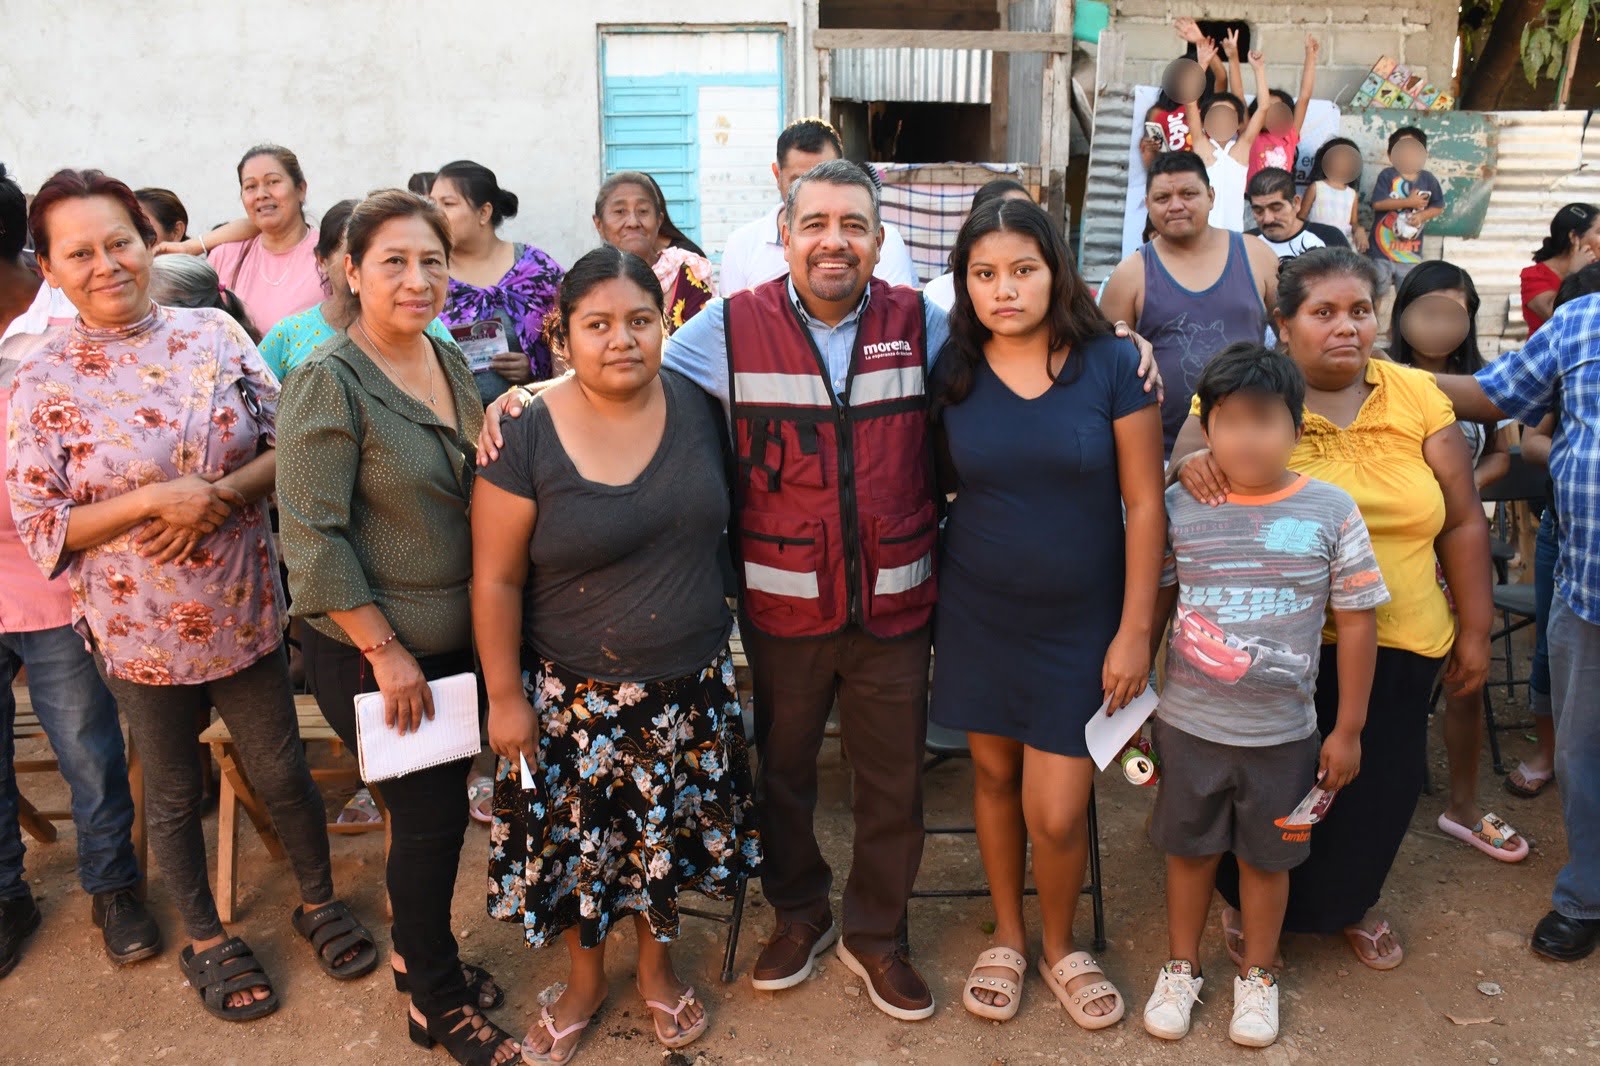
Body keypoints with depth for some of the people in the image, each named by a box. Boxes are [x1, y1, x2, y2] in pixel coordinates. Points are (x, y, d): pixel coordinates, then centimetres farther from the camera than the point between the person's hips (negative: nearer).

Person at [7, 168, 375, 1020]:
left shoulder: (214, 336, -5)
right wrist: (154, 499, -22)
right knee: (173, 792, 18)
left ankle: (320, 900, 40)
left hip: (244, 610, 2)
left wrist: (218, 493, -19)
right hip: (139, 629, -1)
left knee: (281, 772, 16)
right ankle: (206, 940, 39)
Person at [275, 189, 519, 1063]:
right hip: (372, 653, -7)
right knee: (428, 819, 4)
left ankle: (421, 956, 42)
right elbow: (311, 536, -19)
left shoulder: (451, 364, 6)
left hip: (454, 639, 7)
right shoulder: (328, 381, -16)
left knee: (440, 811, 18)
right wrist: (385, 649, -18)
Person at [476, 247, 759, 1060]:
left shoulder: (697, 407, -5)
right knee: (579, 840, 14)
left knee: (665, 837, 19)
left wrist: (721, 636, 11)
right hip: (575, 694, -3)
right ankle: (584, 978, 42)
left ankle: (657, 966, 46)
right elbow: (496, 579, -11)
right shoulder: (526, 436, -15)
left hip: (689, 686, 3)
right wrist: (505, 696, -9)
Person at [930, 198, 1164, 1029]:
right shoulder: (951, 371, -3)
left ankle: (1060, 944, 31)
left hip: (1080, 620, -2)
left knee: (1056, 815, -1)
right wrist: (927, 595, 2)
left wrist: (1136, 629, -9)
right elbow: (934, 484, 6)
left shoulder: (1112, 365, -9)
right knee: (993, 774, 15)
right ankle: (1007, 935, 40)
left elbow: (1144, 503, -7)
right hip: (979, 614, 2)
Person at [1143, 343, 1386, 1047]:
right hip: (1188, 725, 1)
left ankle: (1257, 976, 40)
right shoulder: (1179, 508, -8)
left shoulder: (1332, 512, -10)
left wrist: (1347, 730, -1)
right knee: (1189, 848, 17)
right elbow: (1153, 605, 2)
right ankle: (1181, 967, 39)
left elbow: (1356, 621, -4)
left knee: (1266, 855, 17)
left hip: (1283, 733, 0)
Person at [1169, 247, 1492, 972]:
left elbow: (1463, 522, 5)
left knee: (1377, 789, 14)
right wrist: (1191, 462, -39)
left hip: (1398, 647, 3)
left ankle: (1352, 903, 43)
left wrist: (1475, 628, 6)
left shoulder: (1417, 396, 1)